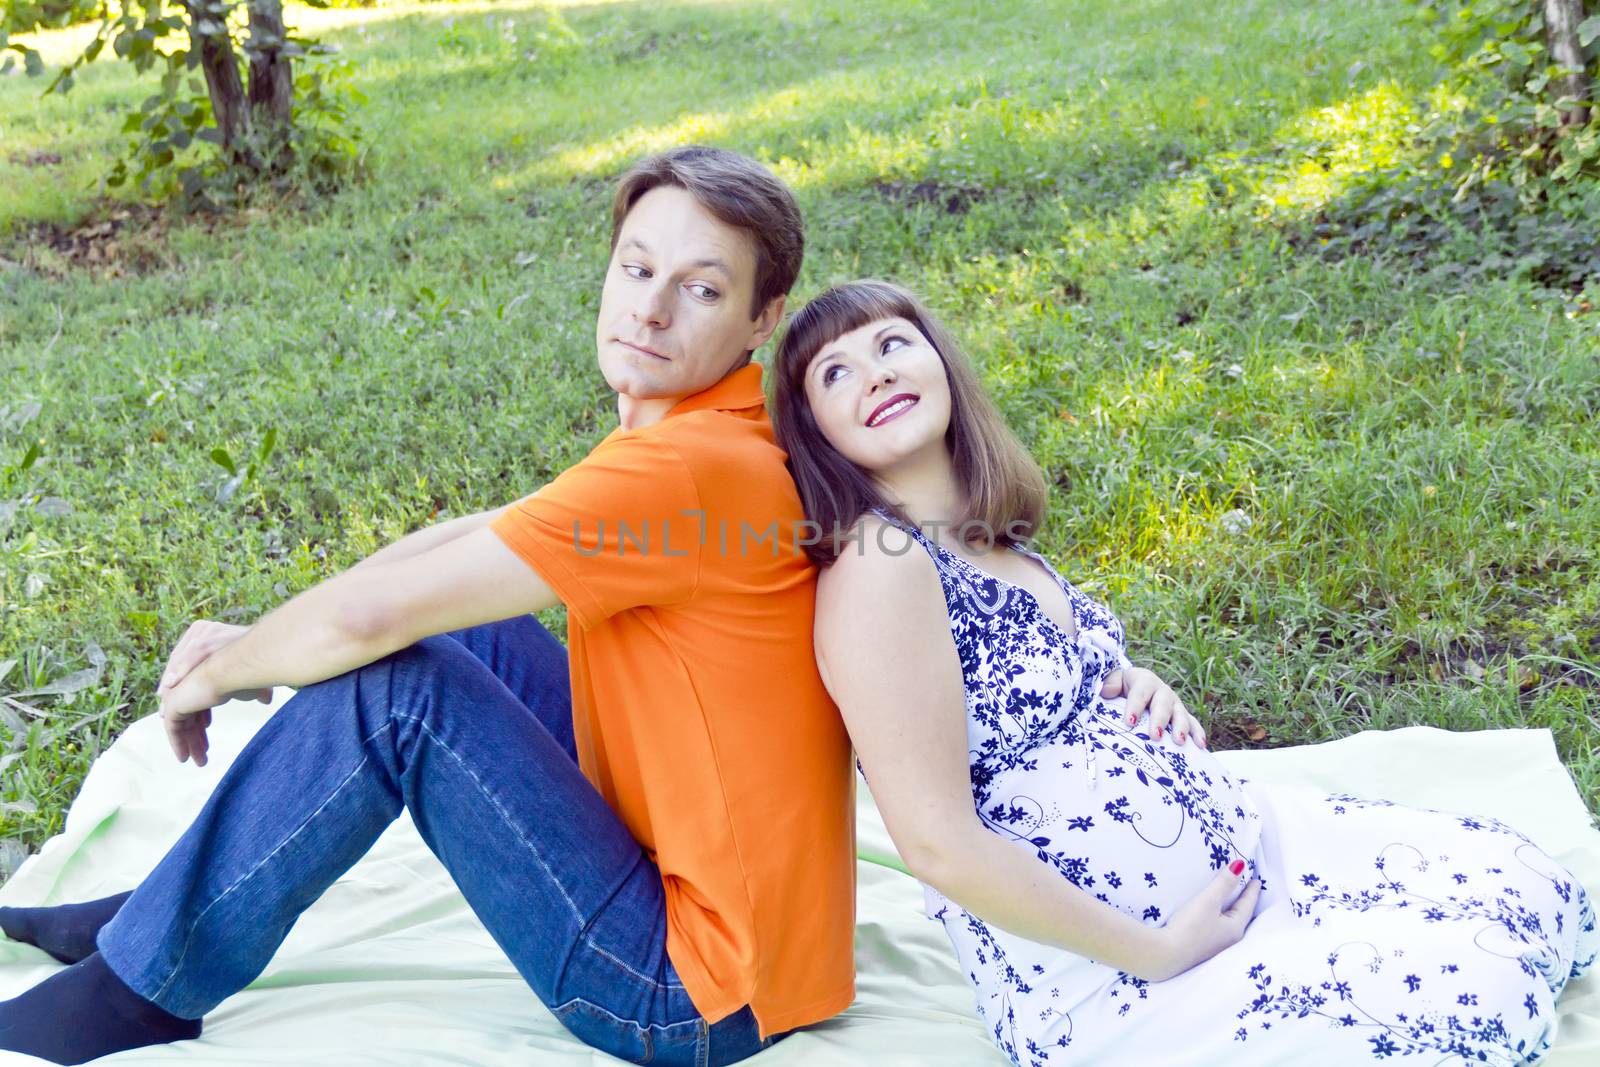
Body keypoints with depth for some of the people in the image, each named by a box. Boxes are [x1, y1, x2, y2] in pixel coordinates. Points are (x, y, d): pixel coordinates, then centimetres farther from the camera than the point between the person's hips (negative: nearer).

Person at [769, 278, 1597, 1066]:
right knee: (1485, 988, -16)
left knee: (1531, 886, 7)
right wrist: (1159, 954, -17)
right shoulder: (875, 566, -22)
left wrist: (1140, 692, -3)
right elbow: (941, 844, -26)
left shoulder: (992, 539, 5)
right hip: (1108, 984, -8)